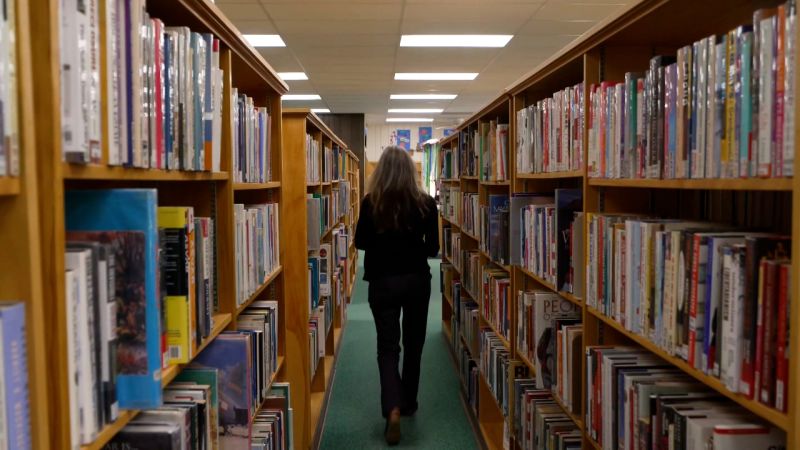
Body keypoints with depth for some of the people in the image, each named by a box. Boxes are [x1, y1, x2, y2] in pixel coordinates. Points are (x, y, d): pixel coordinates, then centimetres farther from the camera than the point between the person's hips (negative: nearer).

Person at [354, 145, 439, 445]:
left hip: (382, 281, -1)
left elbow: (360, 242, 1)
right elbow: (433, 248, -1)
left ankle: (393, 408, -13)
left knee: (387, 346, 5)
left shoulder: (371, 202, -9)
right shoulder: (425, 202, -7)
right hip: (417, 280, 1)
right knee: (413, 343, 18)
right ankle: (408, 402, 31)